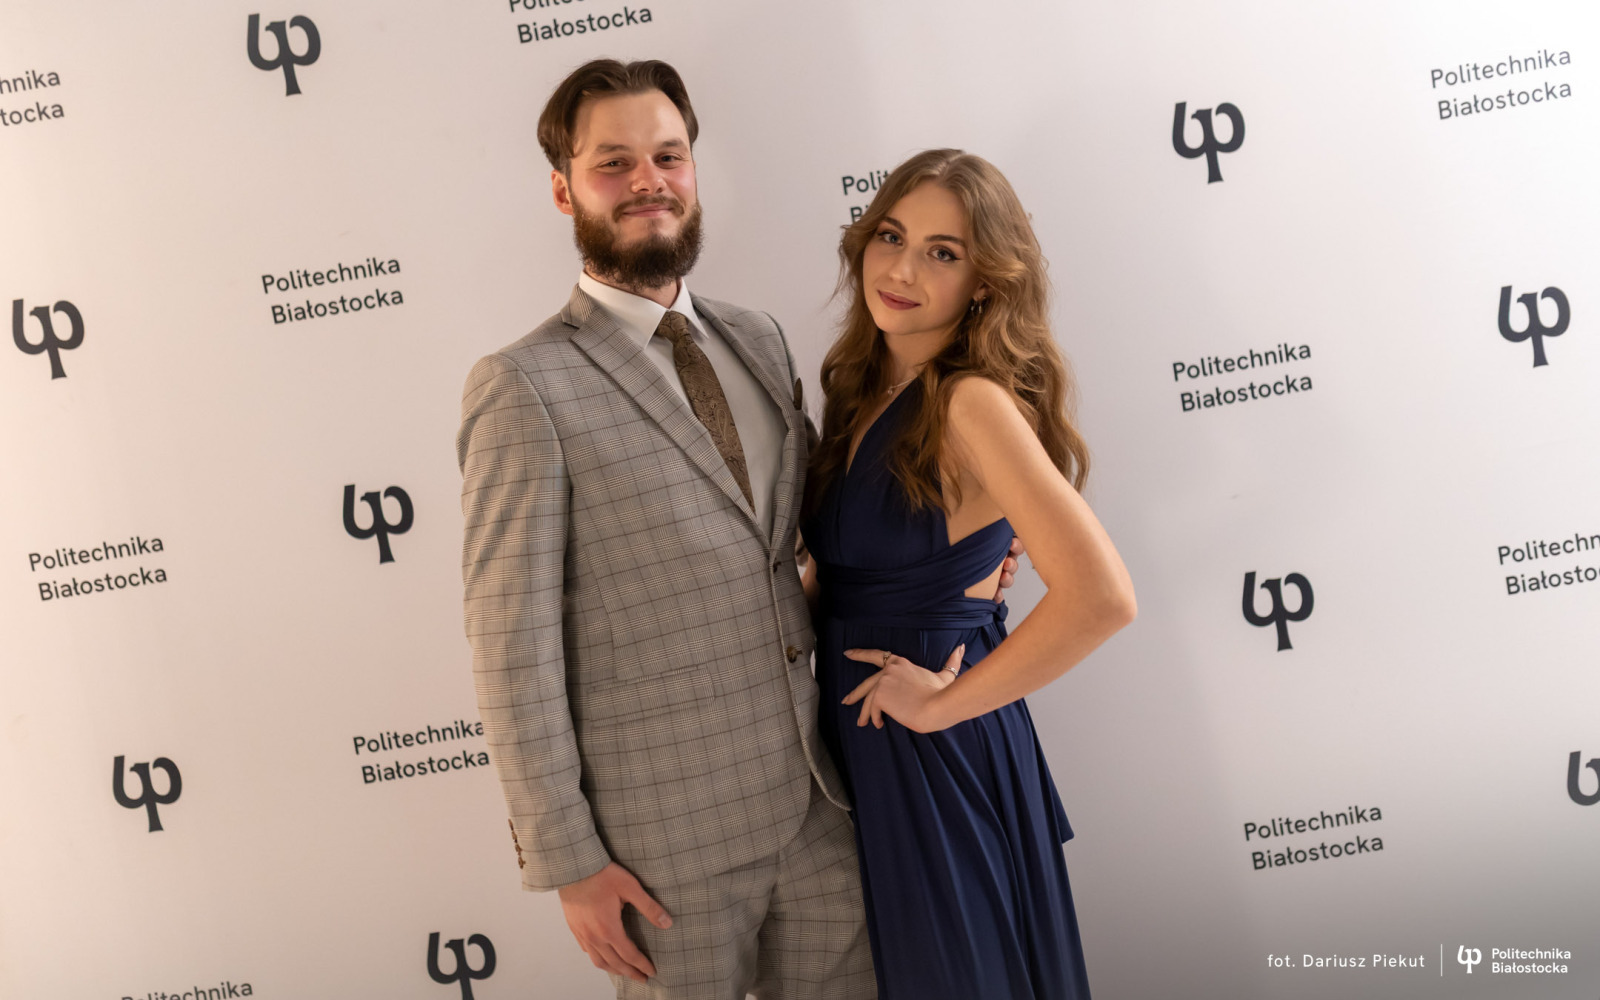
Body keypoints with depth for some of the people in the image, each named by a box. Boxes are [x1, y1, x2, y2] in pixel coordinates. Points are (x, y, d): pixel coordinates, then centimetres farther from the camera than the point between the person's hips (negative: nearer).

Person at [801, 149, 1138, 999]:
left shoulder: (973, 403, -21)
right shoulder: (862, 389, 3)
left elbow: (1099, 596, -31)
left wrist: (944, 703, -20)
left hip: (940, 758, -7)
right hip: (856, 739, 7)